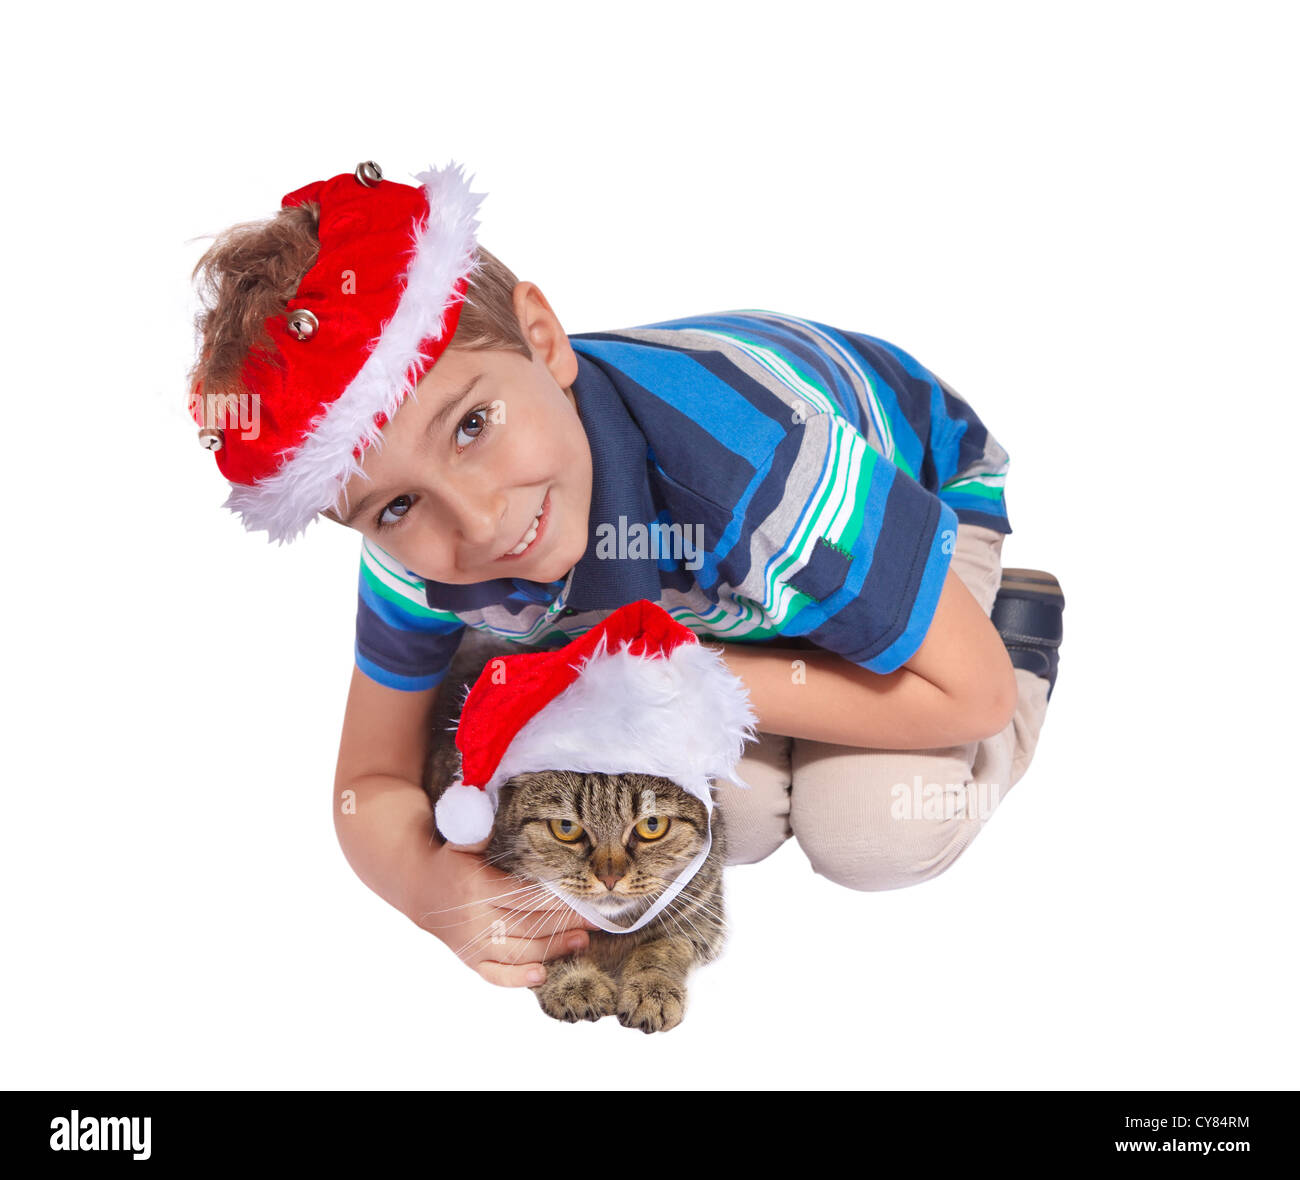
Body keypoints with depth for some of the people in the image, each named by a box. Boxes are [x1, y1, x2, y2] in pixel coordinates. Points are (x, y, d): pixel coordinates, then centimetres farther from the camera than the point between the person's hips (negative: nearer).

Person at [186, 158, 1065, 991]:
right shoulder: (419, 551, -30)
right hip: (696, 582, 3)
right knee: (730, 815, -17)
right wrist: (429, 883, -41)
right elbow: (374, 785, -16)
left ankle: (1015, 618, 9)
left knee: (875, 838, -18)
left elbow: (974, 695, -32)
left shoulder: (759, 469, -46)